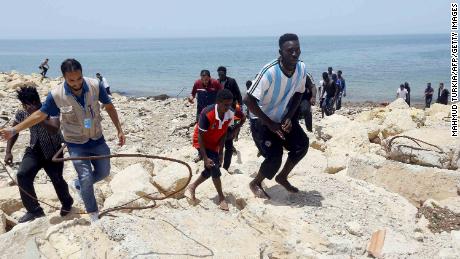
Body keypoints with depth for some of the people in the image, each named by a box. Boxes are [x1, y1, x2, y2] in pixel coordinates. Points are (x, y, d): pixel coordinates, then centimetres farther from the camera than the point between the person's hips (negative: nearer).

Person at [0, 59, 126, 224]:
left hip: (97, 140, 3)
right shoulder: (56, 95, -20)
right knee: (86, 177, -8)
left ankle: (79, 185, 44)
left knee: (104, 172, 15)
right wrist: (14, 130, -9)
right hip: (76, 144, -3)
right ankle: (93, 214, 12)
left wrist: (119, 130, -3)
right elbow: (40, 114, -7)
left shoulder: (95, 86, -17)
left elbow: (109, 107, -3)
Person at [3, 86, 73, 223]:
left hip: (53, 151, -3)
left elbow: (54, 130, -36)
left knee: (57, 180, -11)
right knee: (22, 175, -19)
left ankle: (67, 204, 23)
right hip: (34, 150, 4)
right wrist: (8, 151, -1)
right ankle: (34, 210, -5)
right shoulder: (22, 113, -7)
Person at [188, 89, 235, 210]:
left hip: (214, 143, 6)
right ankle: (221, 198, -2)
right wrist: (205, 158, -27)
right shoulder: (207, 114, -34)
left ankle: (193, 186, 37)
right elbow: (200, 136, -27)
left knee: (211, 170, 14)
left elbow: (224, 133, -5)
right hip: (202, 142, -6)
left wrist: (220, 152, -5)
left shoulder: (230, 114, -19)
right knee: (214, 167, -16)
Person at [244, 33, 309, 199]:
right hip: (262, 121, -6)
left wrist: (289, 117, -12)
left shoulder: (301, 68, -14)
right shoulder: (270, 72, -32)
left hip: (283, 118, 6)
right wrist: (270, 124, -25)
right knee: (274, 158, -14)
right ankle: (255, 184, 17)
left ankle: (282, 177, 18)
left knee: (302, 144, -7)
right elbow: (248, 100, -31)